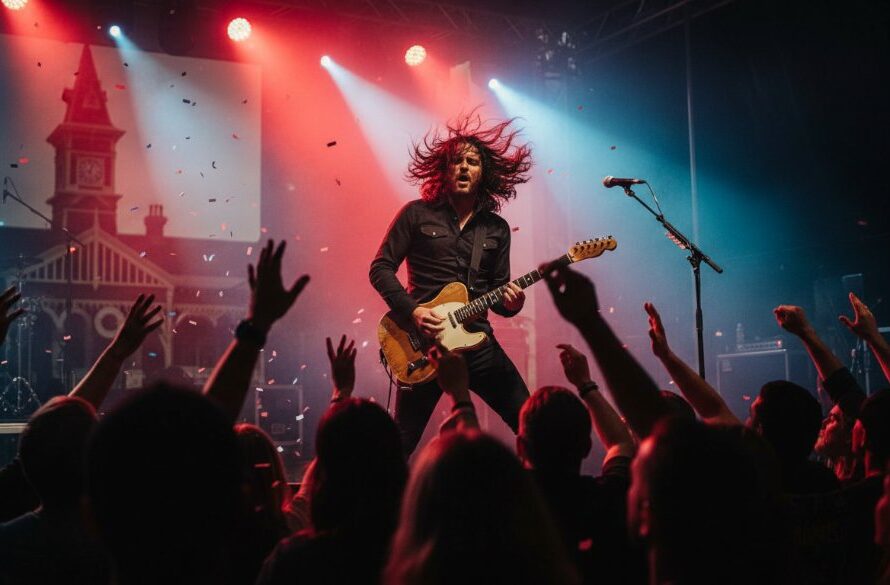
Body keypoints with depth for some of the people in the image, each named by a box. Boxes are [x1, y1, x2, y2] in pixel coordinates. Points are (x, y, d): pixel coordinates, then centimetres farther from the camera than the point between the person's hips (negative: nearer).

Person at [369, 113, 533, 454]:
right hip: (422, 341, -3)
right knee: (402, 442, 1)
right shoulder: (417, 214, 1)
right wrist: (412, 311, -14)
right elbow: (381, 268, 0)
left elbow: (499, 288, 13)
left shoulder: (497, 228, 10)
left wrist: (509, 302, -11)